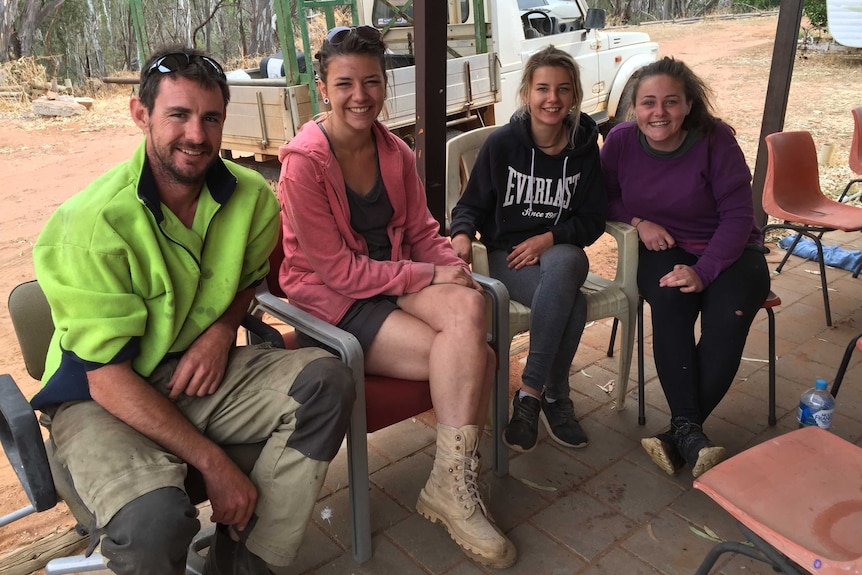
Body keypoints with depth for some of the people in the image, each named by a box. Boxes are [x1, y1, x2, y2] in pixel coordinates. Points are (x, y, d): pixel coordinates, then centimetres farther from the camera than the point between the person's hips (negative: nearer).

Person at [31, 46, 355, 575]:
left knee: (327, 381, -18)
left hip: (202, 370, 5)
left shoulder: (252, 197, -5)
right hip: (102, 396, -5)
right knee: (153, 521, -34)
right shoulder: (94, 223, -20)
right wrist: (214, 464, -21)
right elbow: (108, 377, -19)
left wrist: (222, 329, -8)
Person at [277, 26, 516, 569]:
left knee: (470, 305, -27)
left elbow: (423, 232, 9)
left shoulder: (396, 153, 4)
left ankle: (451, 483, -17)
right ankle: (455, 484, -3)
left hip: (397, 277, 6)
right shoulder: (303, 162, -14)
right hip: (333, 300, -5)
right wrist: (432, 276, -19)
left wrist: (457, 272, -13)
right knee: (477, 359, -22)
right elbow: (336, 269, -16)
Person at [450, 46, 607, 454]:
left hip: (561, 250, 2)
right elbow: (472, 204, 4)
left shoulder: (584, 147, 3)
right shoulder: (502, 144, -3)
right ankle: (555, 397, -11)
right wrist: (462, 234, -19)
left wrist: (549, 239, -13)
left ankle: (530, 393, -23)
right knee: (571, 303, -33)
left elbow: (593, 220, 5)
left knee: (564, 265, -37)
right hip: (506, 255, -2)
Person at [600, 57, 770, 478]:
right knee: (669, 303, -33)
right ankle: (689, 430, -30)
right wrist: (638, 221, -14)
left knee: (727, 317, -30)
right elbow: (604, 199, 7)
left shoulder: (715, 140, -13)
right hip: (663, 249, 1)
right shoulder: (620, 141, -6)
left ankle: (678, 435, -21)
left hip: (729, 251, -1)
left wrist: (703, 272, -24)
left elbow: (739, 215, -12)